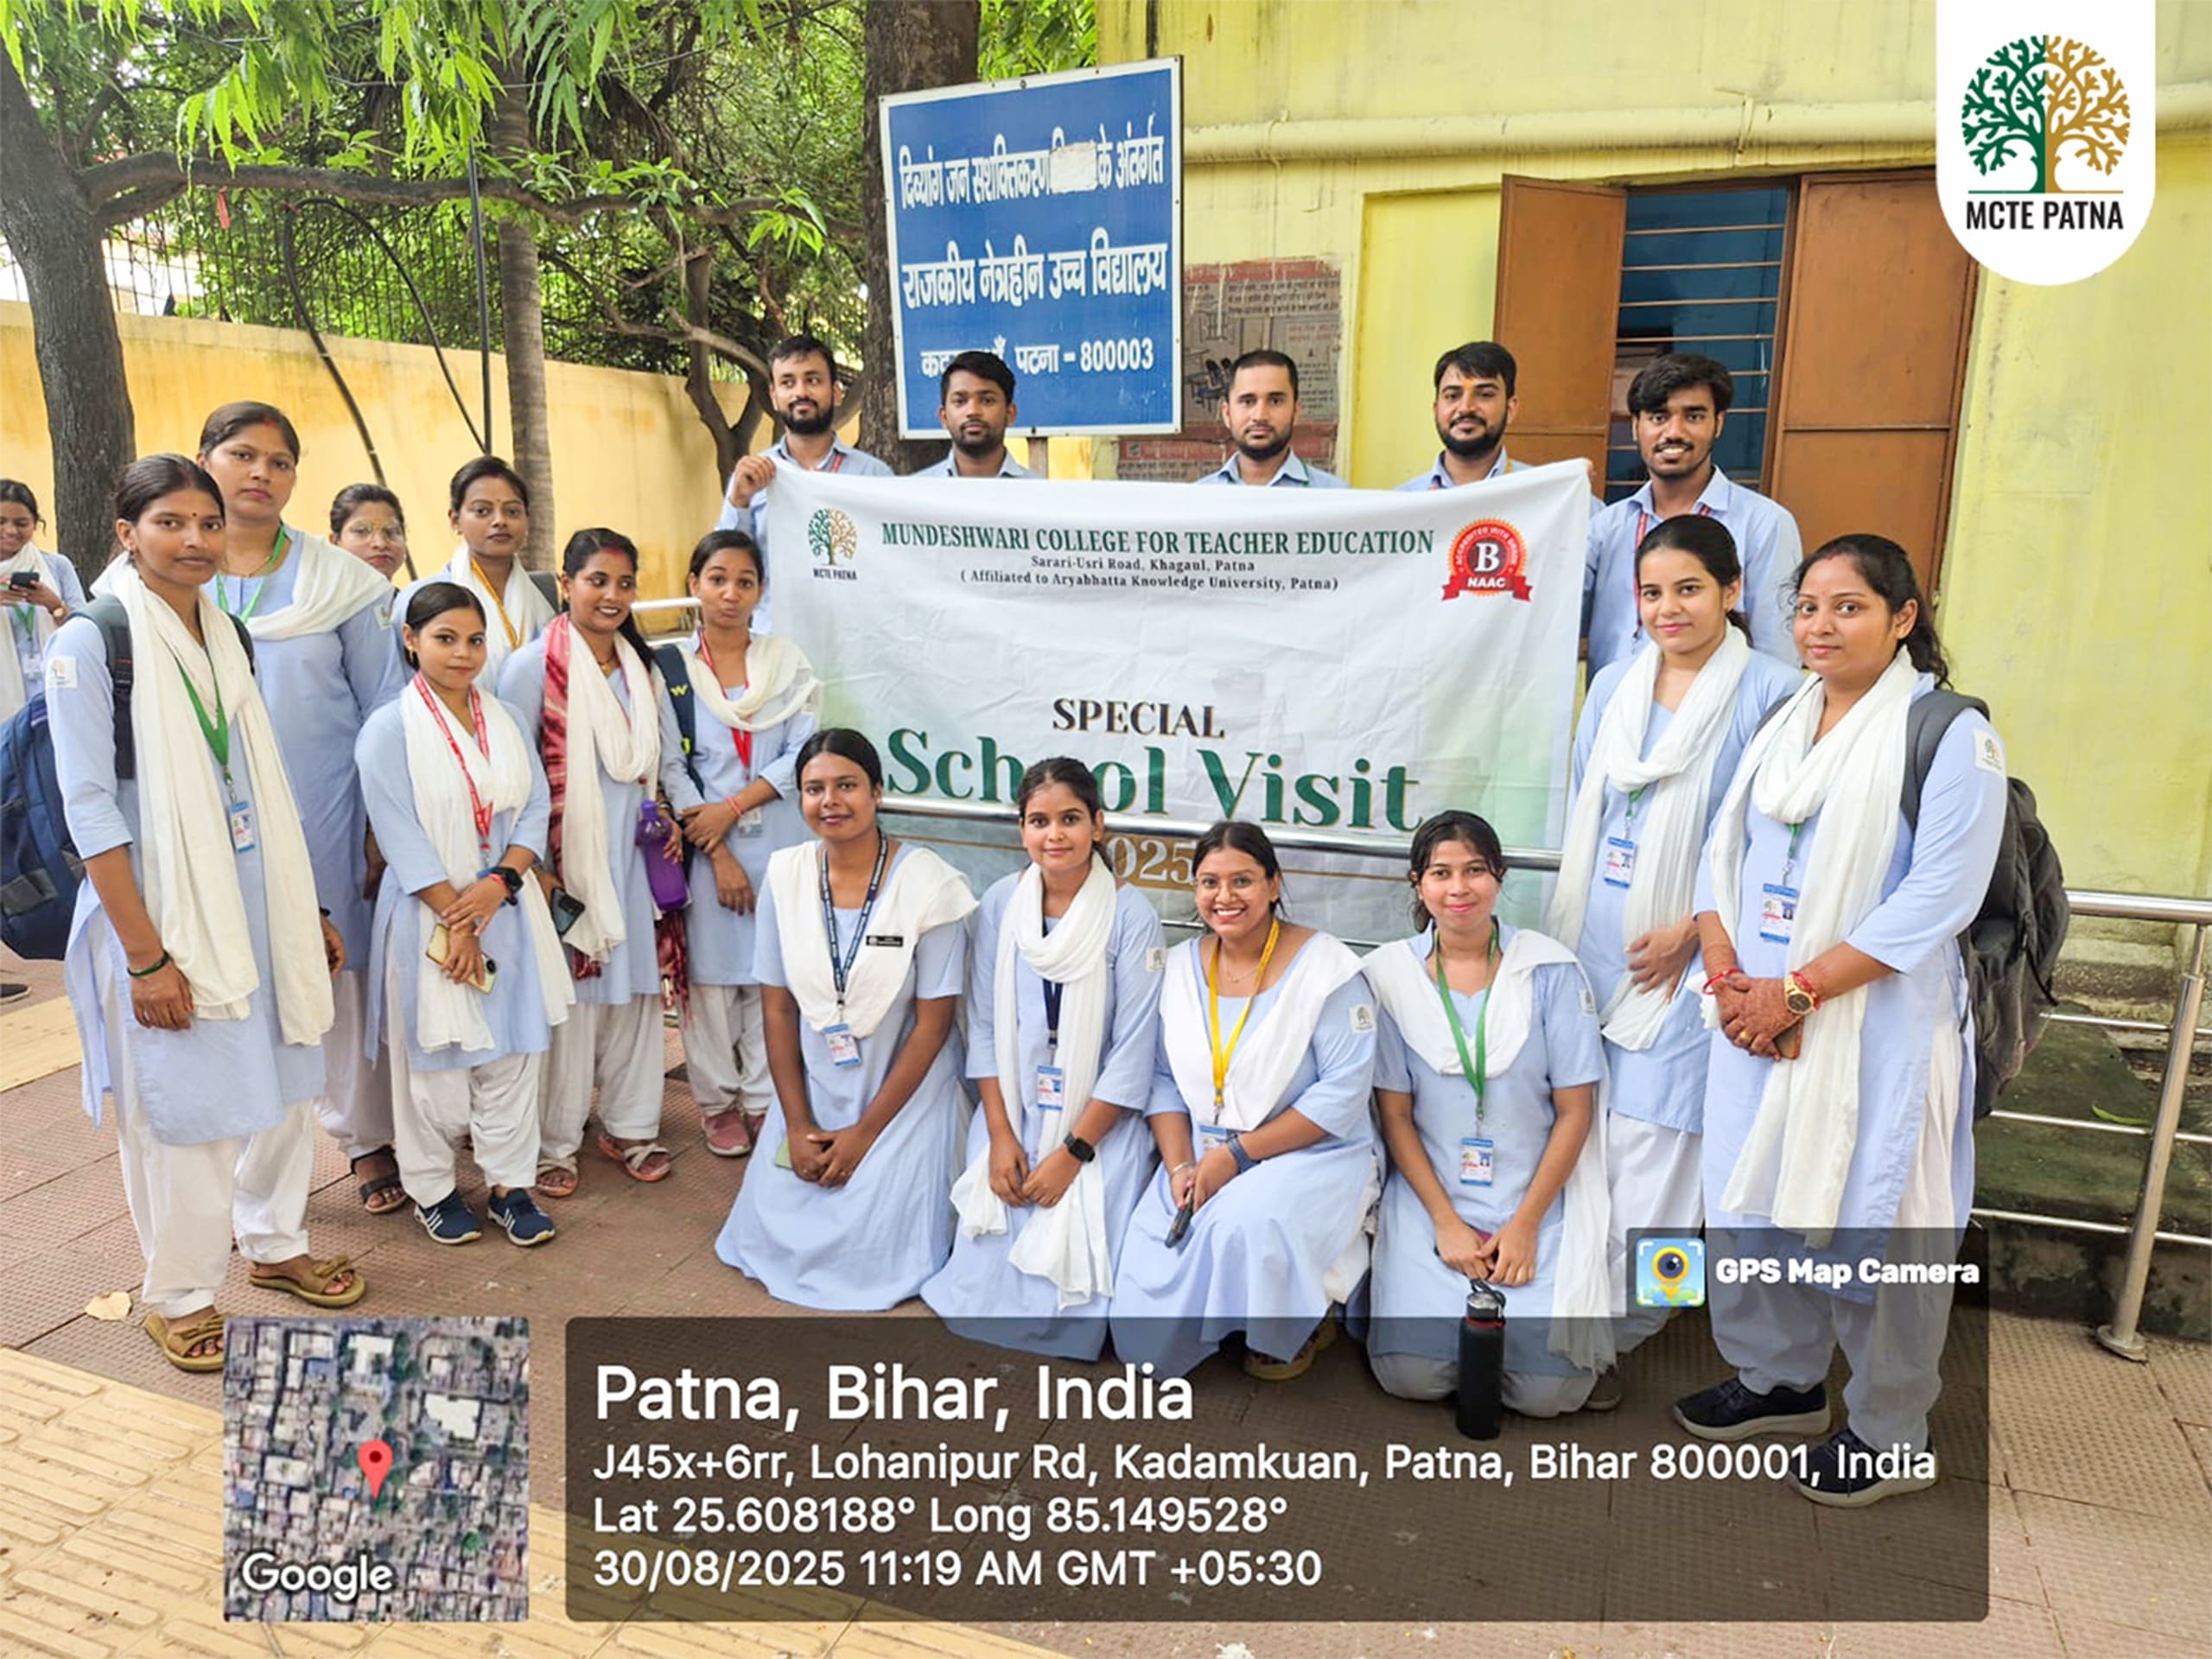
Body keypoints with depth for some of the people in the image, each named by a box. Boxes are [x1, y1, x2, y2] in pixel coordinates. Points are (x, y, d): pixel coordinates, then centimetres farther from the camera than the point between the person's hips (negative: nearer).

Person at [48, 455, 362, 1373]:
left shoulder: (227, 636, 9)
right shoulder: (91, 643, -10)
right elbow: (90, 810, -14)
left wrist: (306, 913, 14)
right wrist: (146, 955, -17)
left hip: (255, 905, 6)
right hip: (160, 914, -6)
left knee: (282, 1085, 13)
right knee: (178, 1108, 5)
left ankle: (275, 1244, 35)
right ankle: (177, 1294, 24)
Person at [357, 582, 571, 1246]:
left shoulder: (506, 720, 8)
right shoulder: (389, 729, -7)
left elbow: (535, 809, 4)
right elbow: (400, 836, -11)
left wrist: (499, 882, -12)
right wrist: (454, 921, -14)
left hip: (506, 910, 4)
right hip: (428, 917, -4)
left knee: (512, 1051, 7)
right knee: (435, 1056, 5)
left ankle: (510, 1184, 19)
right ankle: (432, 1188, 23)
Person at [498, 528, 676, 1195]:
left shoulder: (640, 666, 11)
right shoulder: (533, 665, -8)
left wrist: (666, 820, 6)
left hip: (632, 854, 6)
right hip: (566, 857, -6)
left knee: (634, 984, 11)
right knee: (566, 994, -1)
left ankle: (629, 1126, 25)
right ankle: (552, 1142, 15)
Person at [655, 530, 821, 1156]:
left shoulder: (788, 662, 7)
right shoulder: (670, 667, 2)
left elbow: (805, 751, -2)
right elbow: (670, 769, -3)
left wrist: (731, 807, -12)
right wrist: (718, 855, -9)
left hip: (779, 841, 1)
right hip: (702, 846, -1)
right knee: (710, 971, 4)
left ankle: (764, 1099, 17)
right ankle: (717, 1101, 20)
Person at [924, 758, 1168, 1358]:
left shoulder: (1131, 916, -13)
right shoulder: (1000, 904, -3)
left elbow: (1132, 1052, -12)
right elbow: (984, 1027, 1)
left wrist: (1073, 1152, -14)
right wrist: (1000, 1136, -7)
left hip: (1100, 1119, -3)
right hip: (1012, 1109, 3)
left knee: (1071, 1255, -18)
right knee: (989, 1256, -11)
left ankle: (1064, 1337, 13)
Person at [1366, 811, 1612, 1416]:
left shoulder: (1551, 969, -2)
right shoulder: (1390, 973, 0)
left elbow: (1575, 1112, -2)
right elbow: (1395, 1115, 0)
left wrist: (1524, 1224, -8)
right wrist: (1446, 1222, -8)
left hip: (1536, 1200, 0)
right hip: (1430, 1196, 0)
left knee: (1548, 1389, -13)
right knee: (1411, 1375, -15)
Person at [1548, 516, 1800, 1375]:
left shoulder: (1771, 693, -9)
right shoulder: (1614, 685, 9)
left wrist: (1691, 931, -13)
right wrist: (1566, 926, 12)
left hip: (1683, 958, -5)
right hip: (1591, 945, 5)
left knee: (1649, 1145, 0)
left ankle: (1611, 1331, 14)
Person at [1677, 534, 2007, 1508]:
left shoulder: (1950, 734, -9)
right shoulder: (1780, 724, 12)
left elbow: (1938, 898, -17)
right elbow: (1723, 855, 9)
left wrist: (1797, 991, -18)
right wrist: (1729, 979, -6)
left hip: (1879, 1023, -6)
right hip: (1759, 1014, 6)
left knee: (1872, 1216, 2)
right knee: (1755, 1194, 14)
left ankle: (1890, 1437, 22)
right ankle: (1780, 1381, 35)